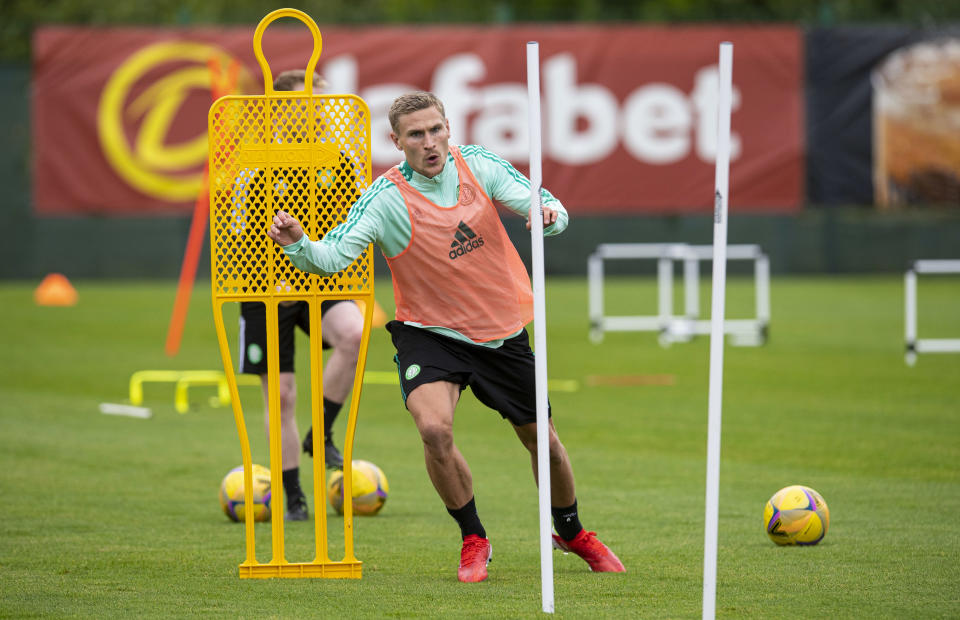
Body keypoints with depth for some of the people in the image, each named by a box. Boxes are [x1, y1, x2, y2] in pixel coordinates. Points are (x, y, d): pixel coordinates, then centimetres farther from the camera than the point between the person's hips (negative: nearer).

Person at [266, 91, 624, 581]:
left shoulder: (478, 164, -8)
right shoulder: (385, 198, -17)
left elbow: (547, 208, -10)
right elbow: (333, 255, -25)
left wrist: (549, 215, -34)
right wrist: (297, 243, -46)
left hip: (502, 332, 3)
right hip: (429, 333, -3)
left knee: (542, 441, 12)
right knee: (435, 429, -28)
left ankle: (571, 533, 41)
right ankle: (473, 540, -4)